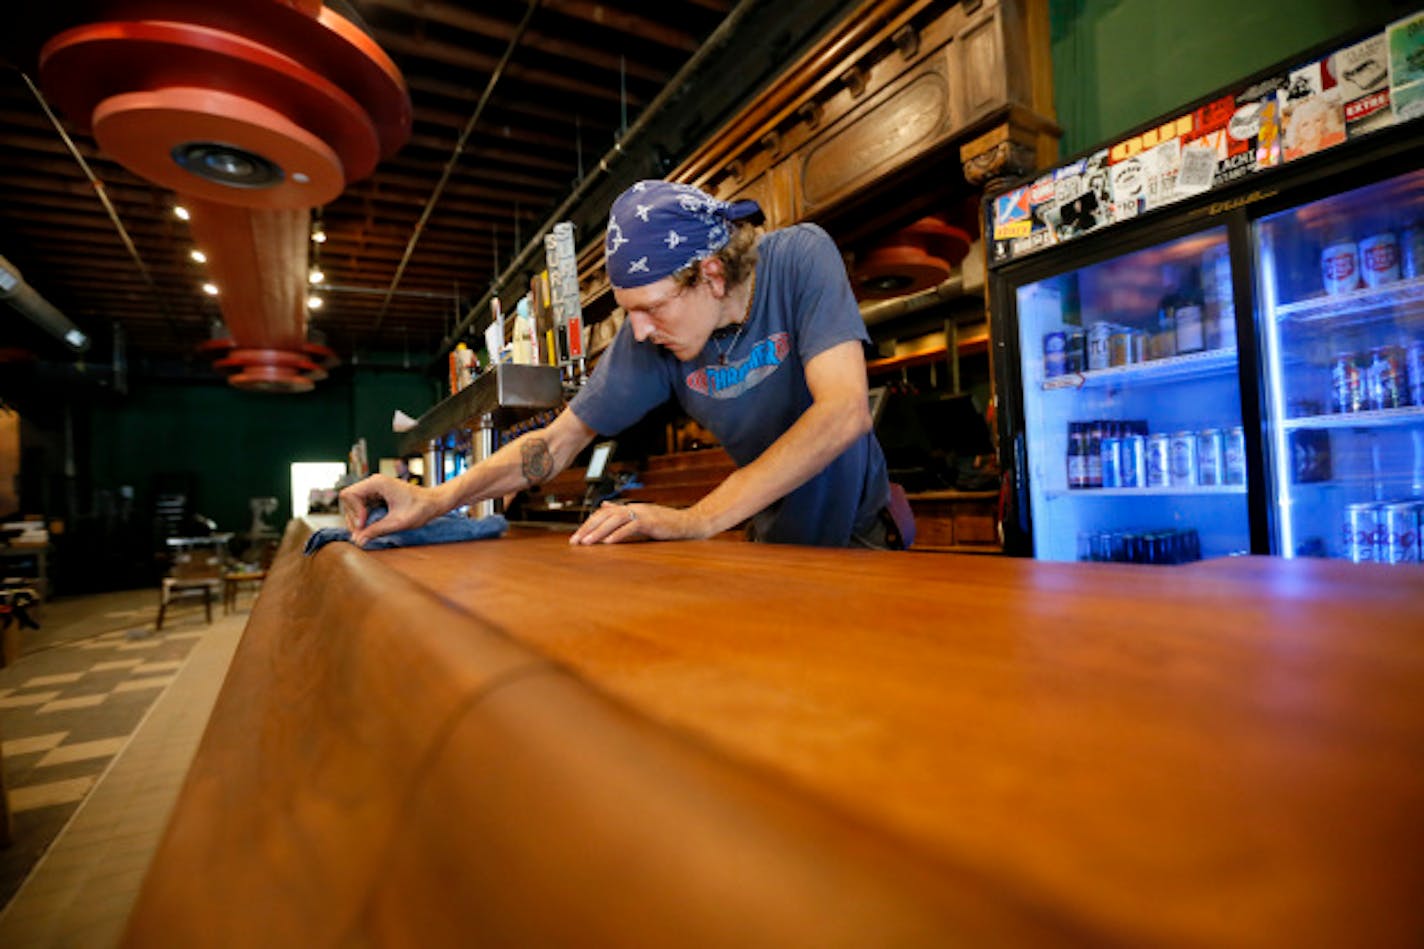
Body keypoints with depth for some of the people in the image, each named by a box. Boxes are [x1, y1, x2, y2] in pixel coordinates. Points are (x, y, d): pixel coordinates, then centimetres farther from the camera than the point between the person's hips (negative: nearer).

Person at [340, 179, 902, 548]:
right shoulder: (648, 336, -12)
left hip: (857, 529, -2)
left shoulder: (801, 257, -21)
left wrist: (697, 520, -38)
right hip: (776, 540, 3)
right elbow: (561, 439, -7)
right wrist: (436, 499, -21)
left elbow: (844, 412, -33)